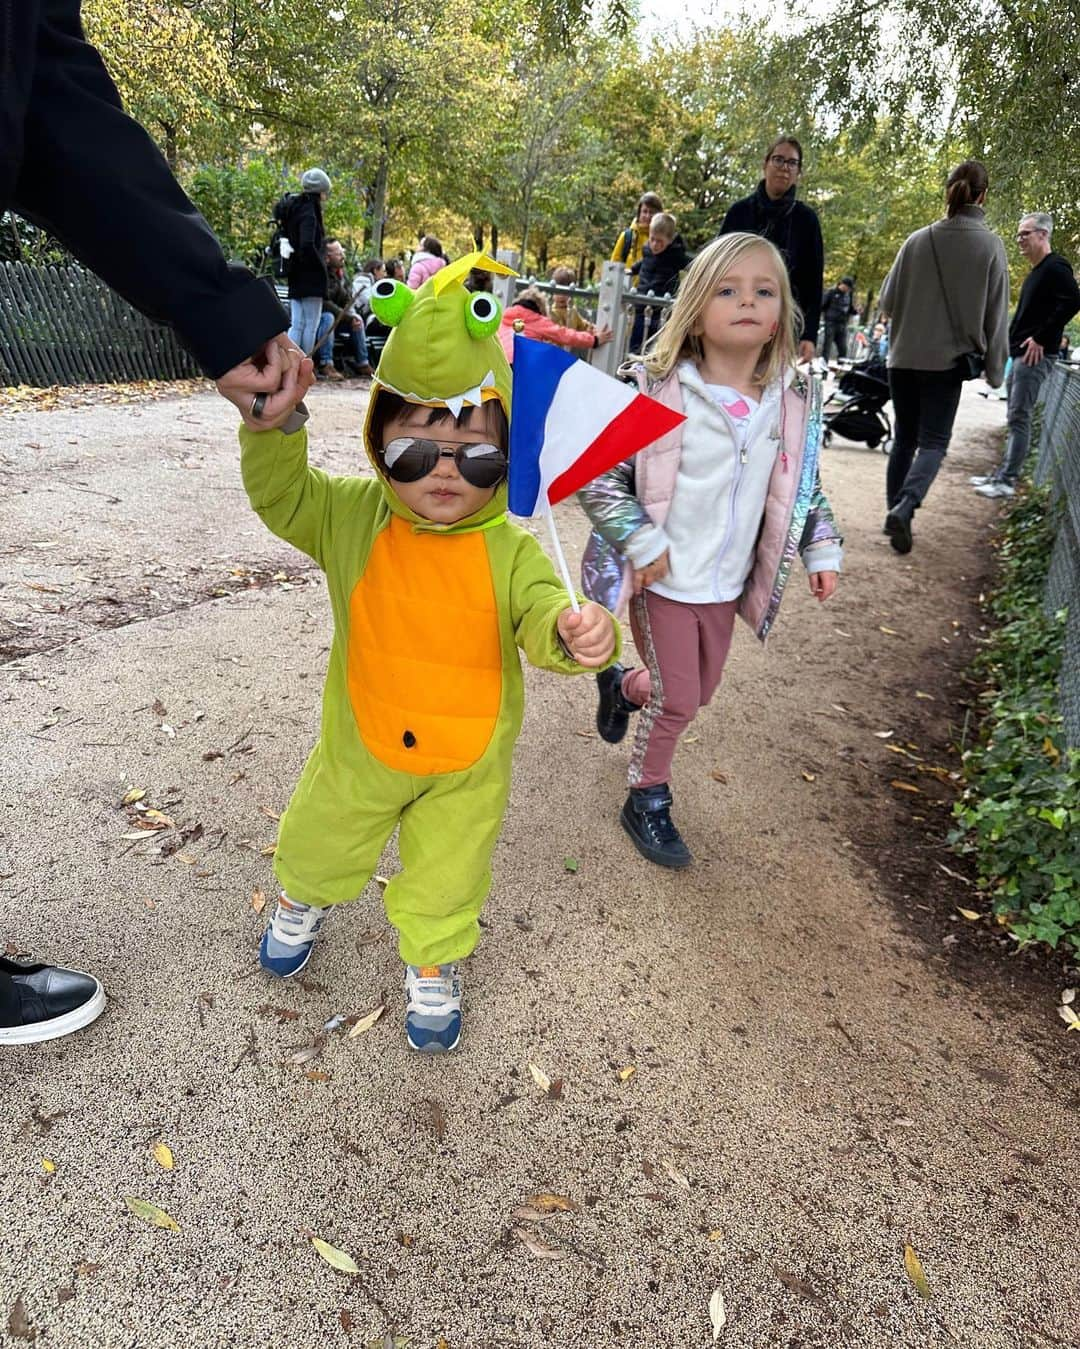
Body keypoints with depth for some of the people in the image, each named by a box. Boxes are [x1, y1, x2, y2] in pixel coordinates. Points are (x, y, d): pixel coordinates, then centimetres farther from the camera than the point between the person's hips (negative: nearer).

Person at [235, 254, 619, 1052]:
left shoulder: (509, 551, -20)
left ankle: (433, 964, 49)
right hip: (361, 746, 2)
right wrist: (274, 423, -39)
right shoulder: (352, 519, -15)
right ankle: (303, 902, 63)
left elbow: (542, 615, -27)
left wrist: (578, 634, -51)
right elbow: (280, 493, -20)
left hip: (467, 761, -2)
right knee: (319, 846, 27)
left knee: (446, 880, 18)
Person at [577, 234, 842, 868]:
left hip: (727, 583, 6)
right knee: (677, 700, 2)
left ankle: (622, 686, 51)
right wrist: (643, 543, -21)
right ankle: (648, 802, 27)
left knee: (701, 691, 21)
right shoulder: (660, 393, -18)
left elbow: (804, 483, 13)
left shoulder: (795, 402, -2)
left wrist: (824, 550, 8)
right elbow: (598, 476, -16)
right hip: (665, 579, -5)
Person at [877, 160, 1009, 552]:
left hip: (904, 357, 2)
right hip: (948, 359, -2)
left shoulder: (918, 239, -1)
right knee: (934, 442, 2)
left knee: (904, 439, 13)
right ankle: (905, 506, -20)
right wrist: (994, 368, 7)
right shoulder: (990, 245, -4)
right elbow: (996, 315, -1)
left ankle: (896, 511, 13)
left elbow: (887, 300, 3)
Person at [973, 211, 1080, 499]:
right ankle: (1003, 473, 16)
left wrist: (1041, 339, -20)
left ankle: (1007, 482, -13)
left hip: (1036, 356, -10)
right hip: (1020, 355, 10)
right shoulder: (1034, 273, 21)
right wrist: (1012, 341, 15)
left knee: (1020, 417, -12)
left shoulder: (1056, 267, -8)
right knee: (1015, 417, 11)